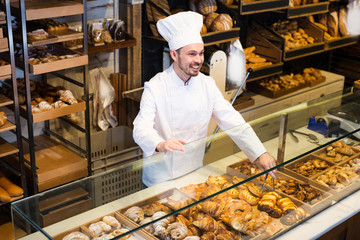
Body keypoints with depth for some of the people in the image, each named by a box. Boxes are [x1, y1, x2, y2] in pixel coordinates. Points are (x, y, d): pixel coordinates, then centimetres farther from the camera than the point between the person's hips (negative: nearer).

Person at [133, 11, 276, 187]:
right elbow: (141, 129, -24)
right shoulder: (155, 87, -16)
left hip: (194, 172, 4)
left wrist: (260, 154, -17)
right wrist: (160, 144, -47)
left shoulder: (207, 85, -3)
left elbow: (233, 122, -6)